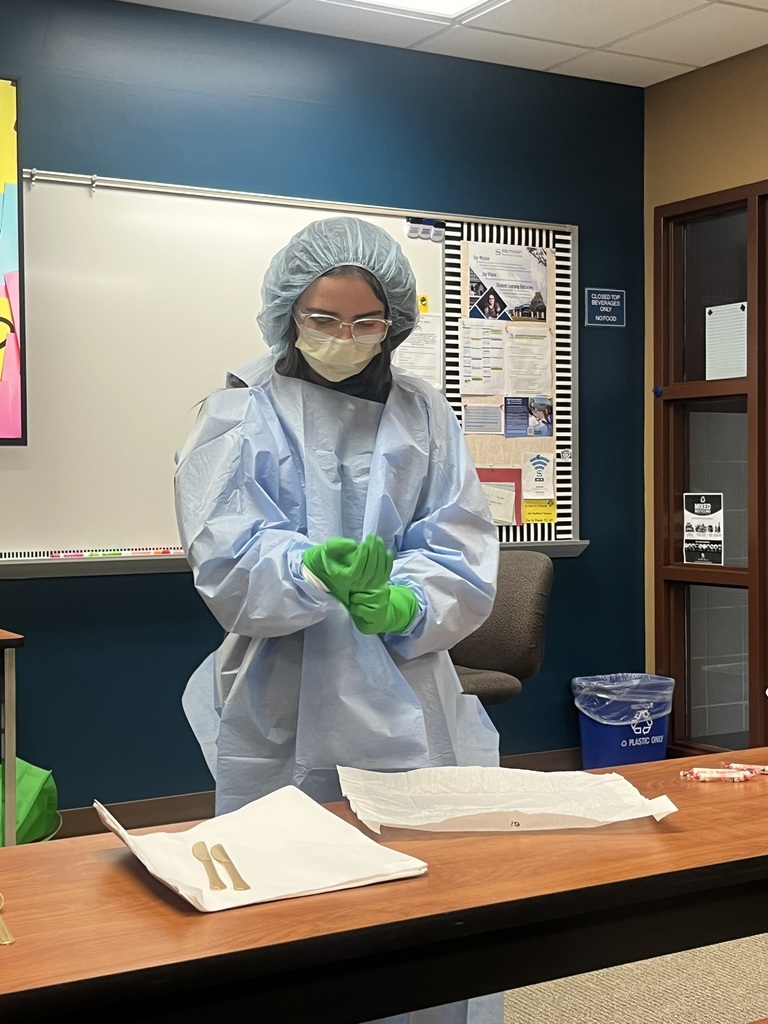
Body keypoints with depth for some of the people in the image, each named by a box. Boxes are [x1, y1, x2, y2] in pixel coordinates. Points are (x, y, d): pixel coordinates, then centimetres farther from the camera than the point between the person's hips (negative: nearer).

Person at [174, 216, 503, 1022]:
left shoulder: (424, 415, 8)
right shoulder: (242, 414, 0)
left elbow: (463, 559, -1)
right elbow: (228, 561, -11)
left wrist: (399, 603, -21)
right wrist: (317, 568, -31)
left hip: (408, 711, 2)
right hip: (280, 720, -2)